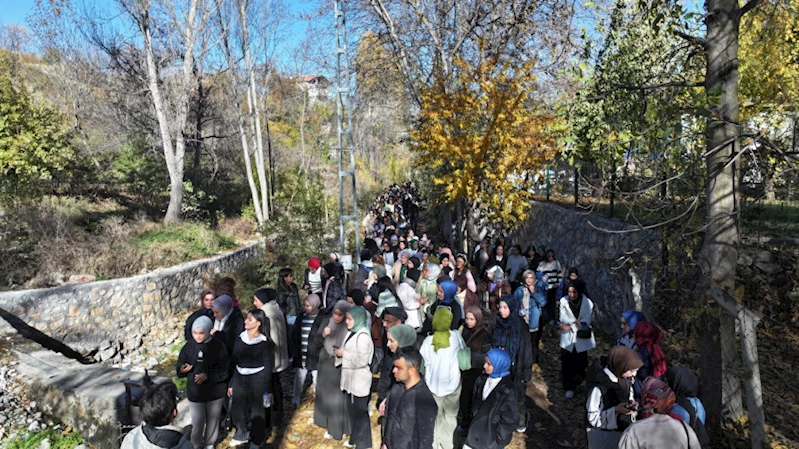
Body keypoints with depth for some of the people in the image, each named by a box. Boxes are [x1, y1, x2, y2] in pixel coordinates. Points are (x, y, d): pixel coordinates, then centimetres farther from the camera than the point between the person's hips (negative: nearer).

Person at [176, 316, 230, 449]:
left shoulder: (218, 346, -14)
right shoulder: (189, 346, -8)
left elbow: (224, 370, -13)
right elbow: (179, 366, 0)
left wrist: (207, 375, -28)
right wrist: (182, 369, -23)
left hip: (215, 391, -1)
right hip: (195, 392, 1)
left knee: (212, 421, 17)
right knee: (197, 423, 7)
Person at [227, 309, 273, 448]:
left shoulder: (264, 342, -10)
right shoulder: (240, 338, 1)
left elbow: (268, 367, -7)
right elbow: (233, 361, 6)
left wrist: (268, 390, -8)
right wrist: (230, 383, 8)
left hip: (257, 380, -4)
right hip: (239, 378, 4)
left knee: (256, 411, 8)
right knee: (238, 409, 12)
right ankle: (241, 434, 38)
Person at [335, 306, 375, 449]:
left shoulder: (363, 336, -21)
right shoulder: (352, 333, 7)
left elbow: (362, 361, -26)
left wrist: (344, 354, -18)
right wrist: (340, 353, -4)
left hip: (359, 381, -9)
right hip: (351, 379, 9)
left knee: (360, 411, 5)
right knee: (352, 410, 19)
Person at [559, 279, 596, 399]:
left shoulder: (587, 303, -8)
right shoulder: (564, 301, -4)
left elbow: (585, 321, -11)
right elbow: (563, 318, -11)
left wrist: (570, 326, -15)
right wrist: (574, 321, -28)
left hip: (581, 339, -1)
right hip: (567, 339, 1)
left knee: (580, 363, 3)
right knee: (566, 364, 1)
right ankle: (569, 387, 12)